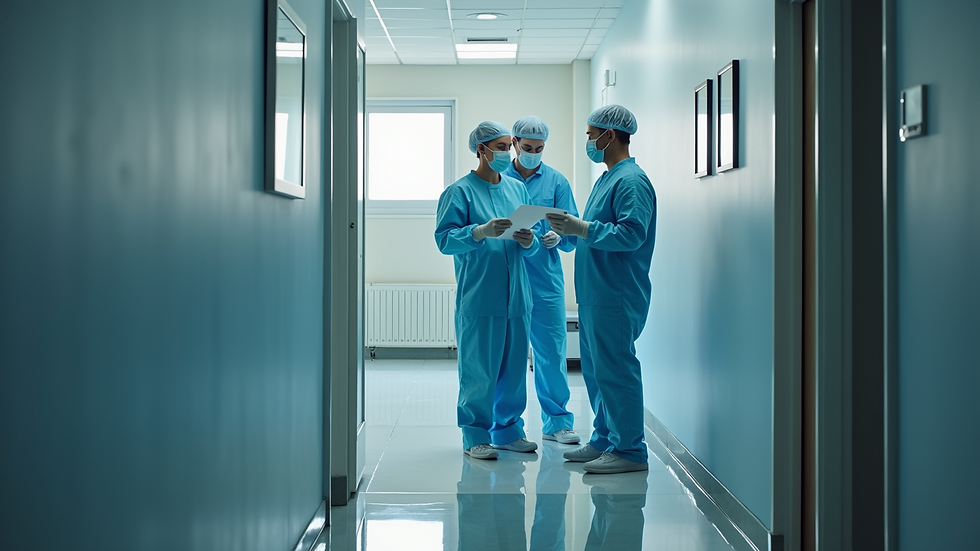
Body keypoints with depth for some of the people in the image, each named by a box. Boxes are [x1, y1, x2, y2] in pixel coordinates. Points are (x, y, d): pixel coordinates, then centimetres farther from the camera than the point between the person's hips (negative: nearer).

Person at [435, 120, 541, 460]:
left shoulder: (518, 189, 16)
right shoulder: (460, 191, -1)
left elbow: (532, 248, 16)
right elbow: (444, 239, -11)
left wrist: (528, 241, -7)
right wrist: (482, 231, -23)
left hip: (516, 297, 6)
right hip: (479, 298, -5)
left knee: (514, 365, 9)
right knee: (478, 368, -4)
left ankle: (509, 429, 21)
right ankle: (476, 436, 5)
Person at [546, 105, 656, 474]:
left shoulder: (631, 181, -13)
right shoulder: (606, 179, 20)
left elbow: (631, 233, -24)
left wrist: (582, 229, -22)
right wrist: (568, 230, 8)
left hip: (616, 298, -11)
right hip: (594, 294, 11)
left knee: (615, 370, -7)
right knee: (596, 370, 15)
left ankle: (629, 450, -2)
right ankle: (604, 440, 24)